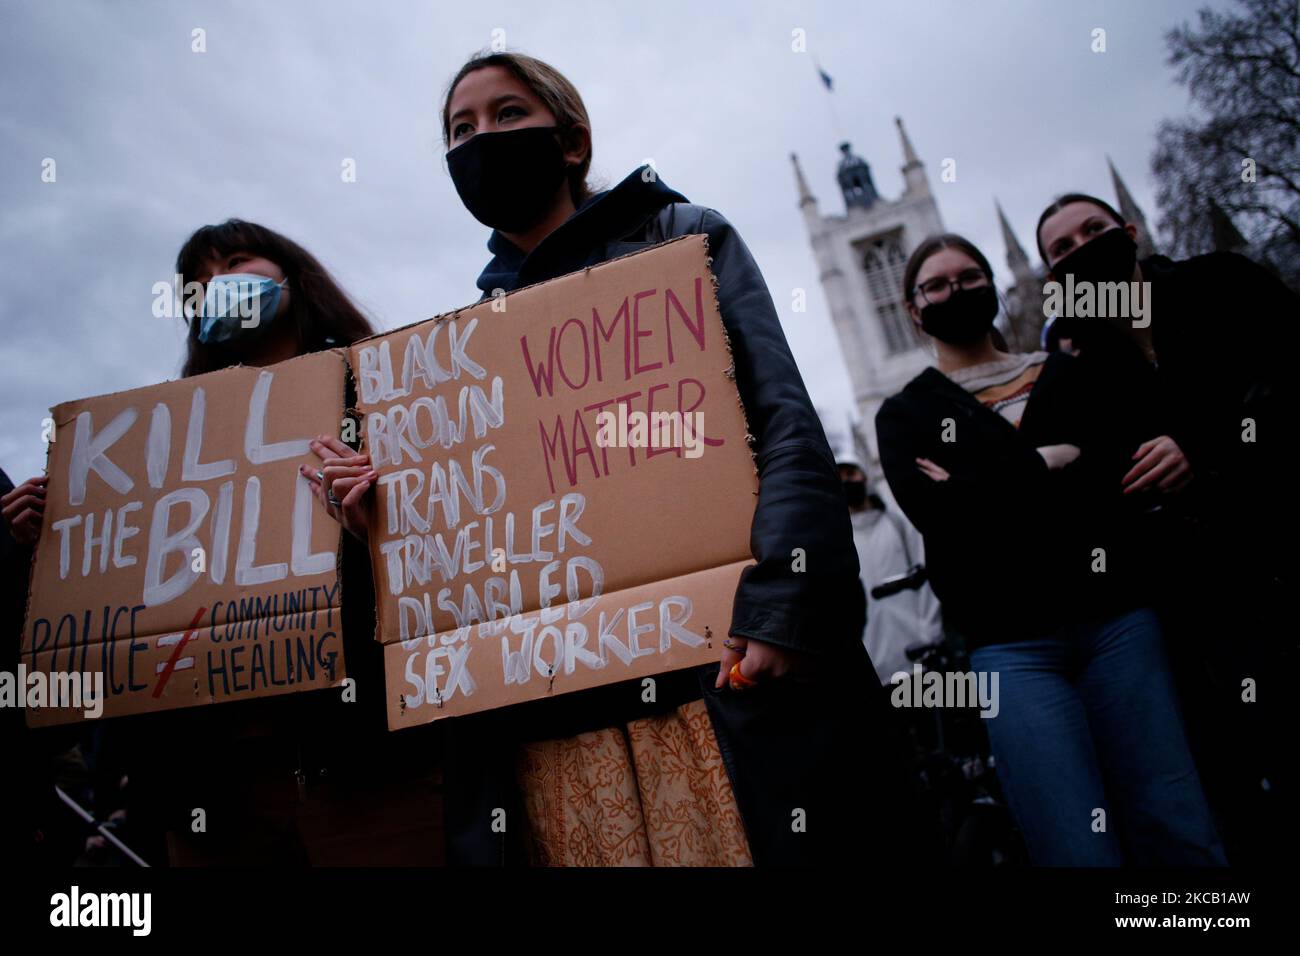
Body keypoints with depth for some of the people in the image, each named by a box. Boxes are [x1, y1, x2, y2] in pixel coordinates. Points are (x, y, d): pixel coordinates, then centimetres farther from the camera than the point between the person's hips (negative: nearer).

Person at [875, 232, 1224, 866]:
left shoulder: (1068, 374, 18)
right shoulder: (904, 414, 11)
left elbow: (1147, 455, 0)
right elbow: (933, 509, -8)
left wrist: (987, 491, -7)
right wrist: (1046, 462, -5)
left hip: (1117, 615, 2)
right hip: (1010, 643, -2)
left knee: (1183, 838, 2)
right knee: (1082, 851, -4)